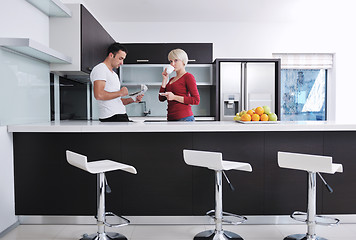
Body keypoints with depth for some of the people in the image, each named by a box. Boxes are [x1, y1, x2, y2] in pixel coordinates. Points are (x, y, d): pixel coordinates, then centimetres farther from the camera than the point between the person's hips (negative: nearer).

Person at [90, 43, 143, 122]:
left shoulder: (114, 74, 26)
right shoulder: (99, 69, -3)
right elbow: (98, 95, -19)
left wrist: (133, 99, 9)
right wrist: (120, 93, -9)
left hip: (121, 115, 9)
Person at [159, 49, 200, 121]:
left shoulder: (188, 76, -3)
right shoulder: (172, 79, 19)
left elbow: (196, 100, -11)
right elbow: (161, 98, 13)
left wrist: (174, 97, -15)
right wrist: (164, 80, 7)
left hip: (184, 118, -6)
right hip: (171, 118, 6)